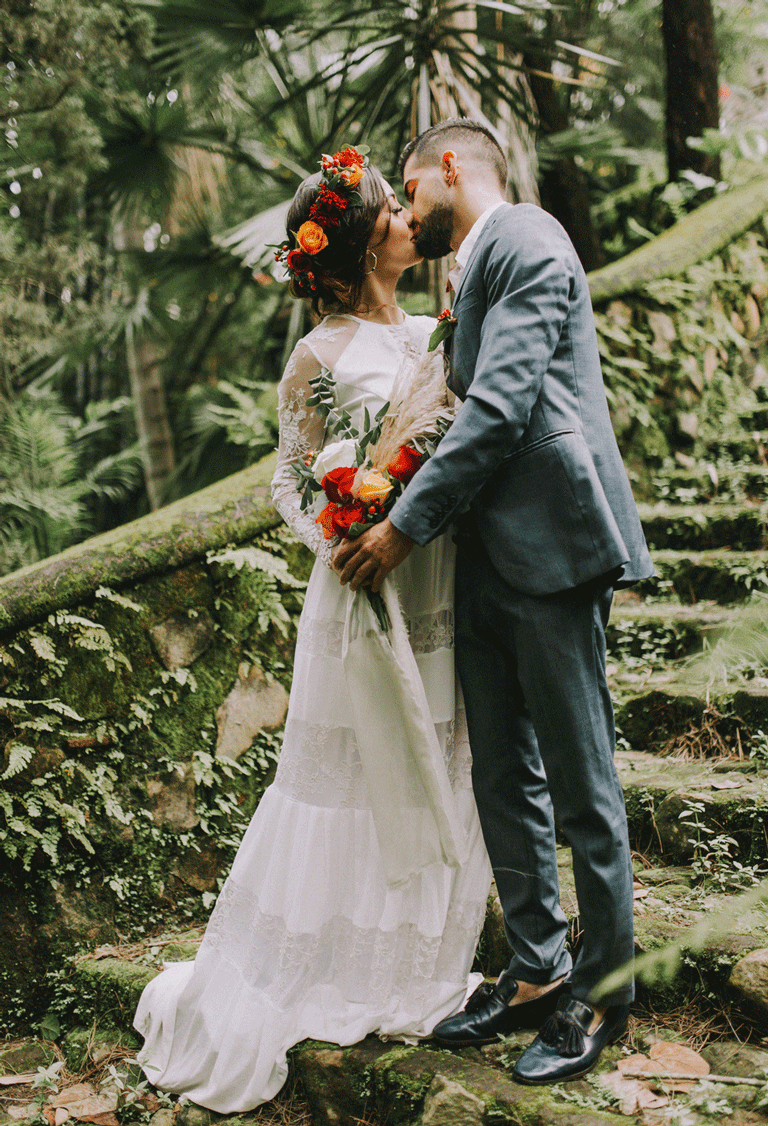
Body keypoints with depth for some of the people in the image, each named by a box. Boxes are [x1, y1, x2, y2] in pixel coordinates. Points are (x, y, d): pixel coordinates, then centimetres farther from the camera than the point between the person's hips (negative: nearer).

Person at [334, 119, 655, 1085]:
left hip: (551, 551, -9)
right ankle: (536, 971, 26)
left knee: (581, 786, 2)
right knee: (504, 782, 13)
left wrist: (407, 525, -15)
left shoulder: (525, 243, -8)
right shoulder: (475, 269, 21)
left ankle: (602, 995, 16)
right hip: (489, 562, 10)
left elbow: (502, 407, -17)